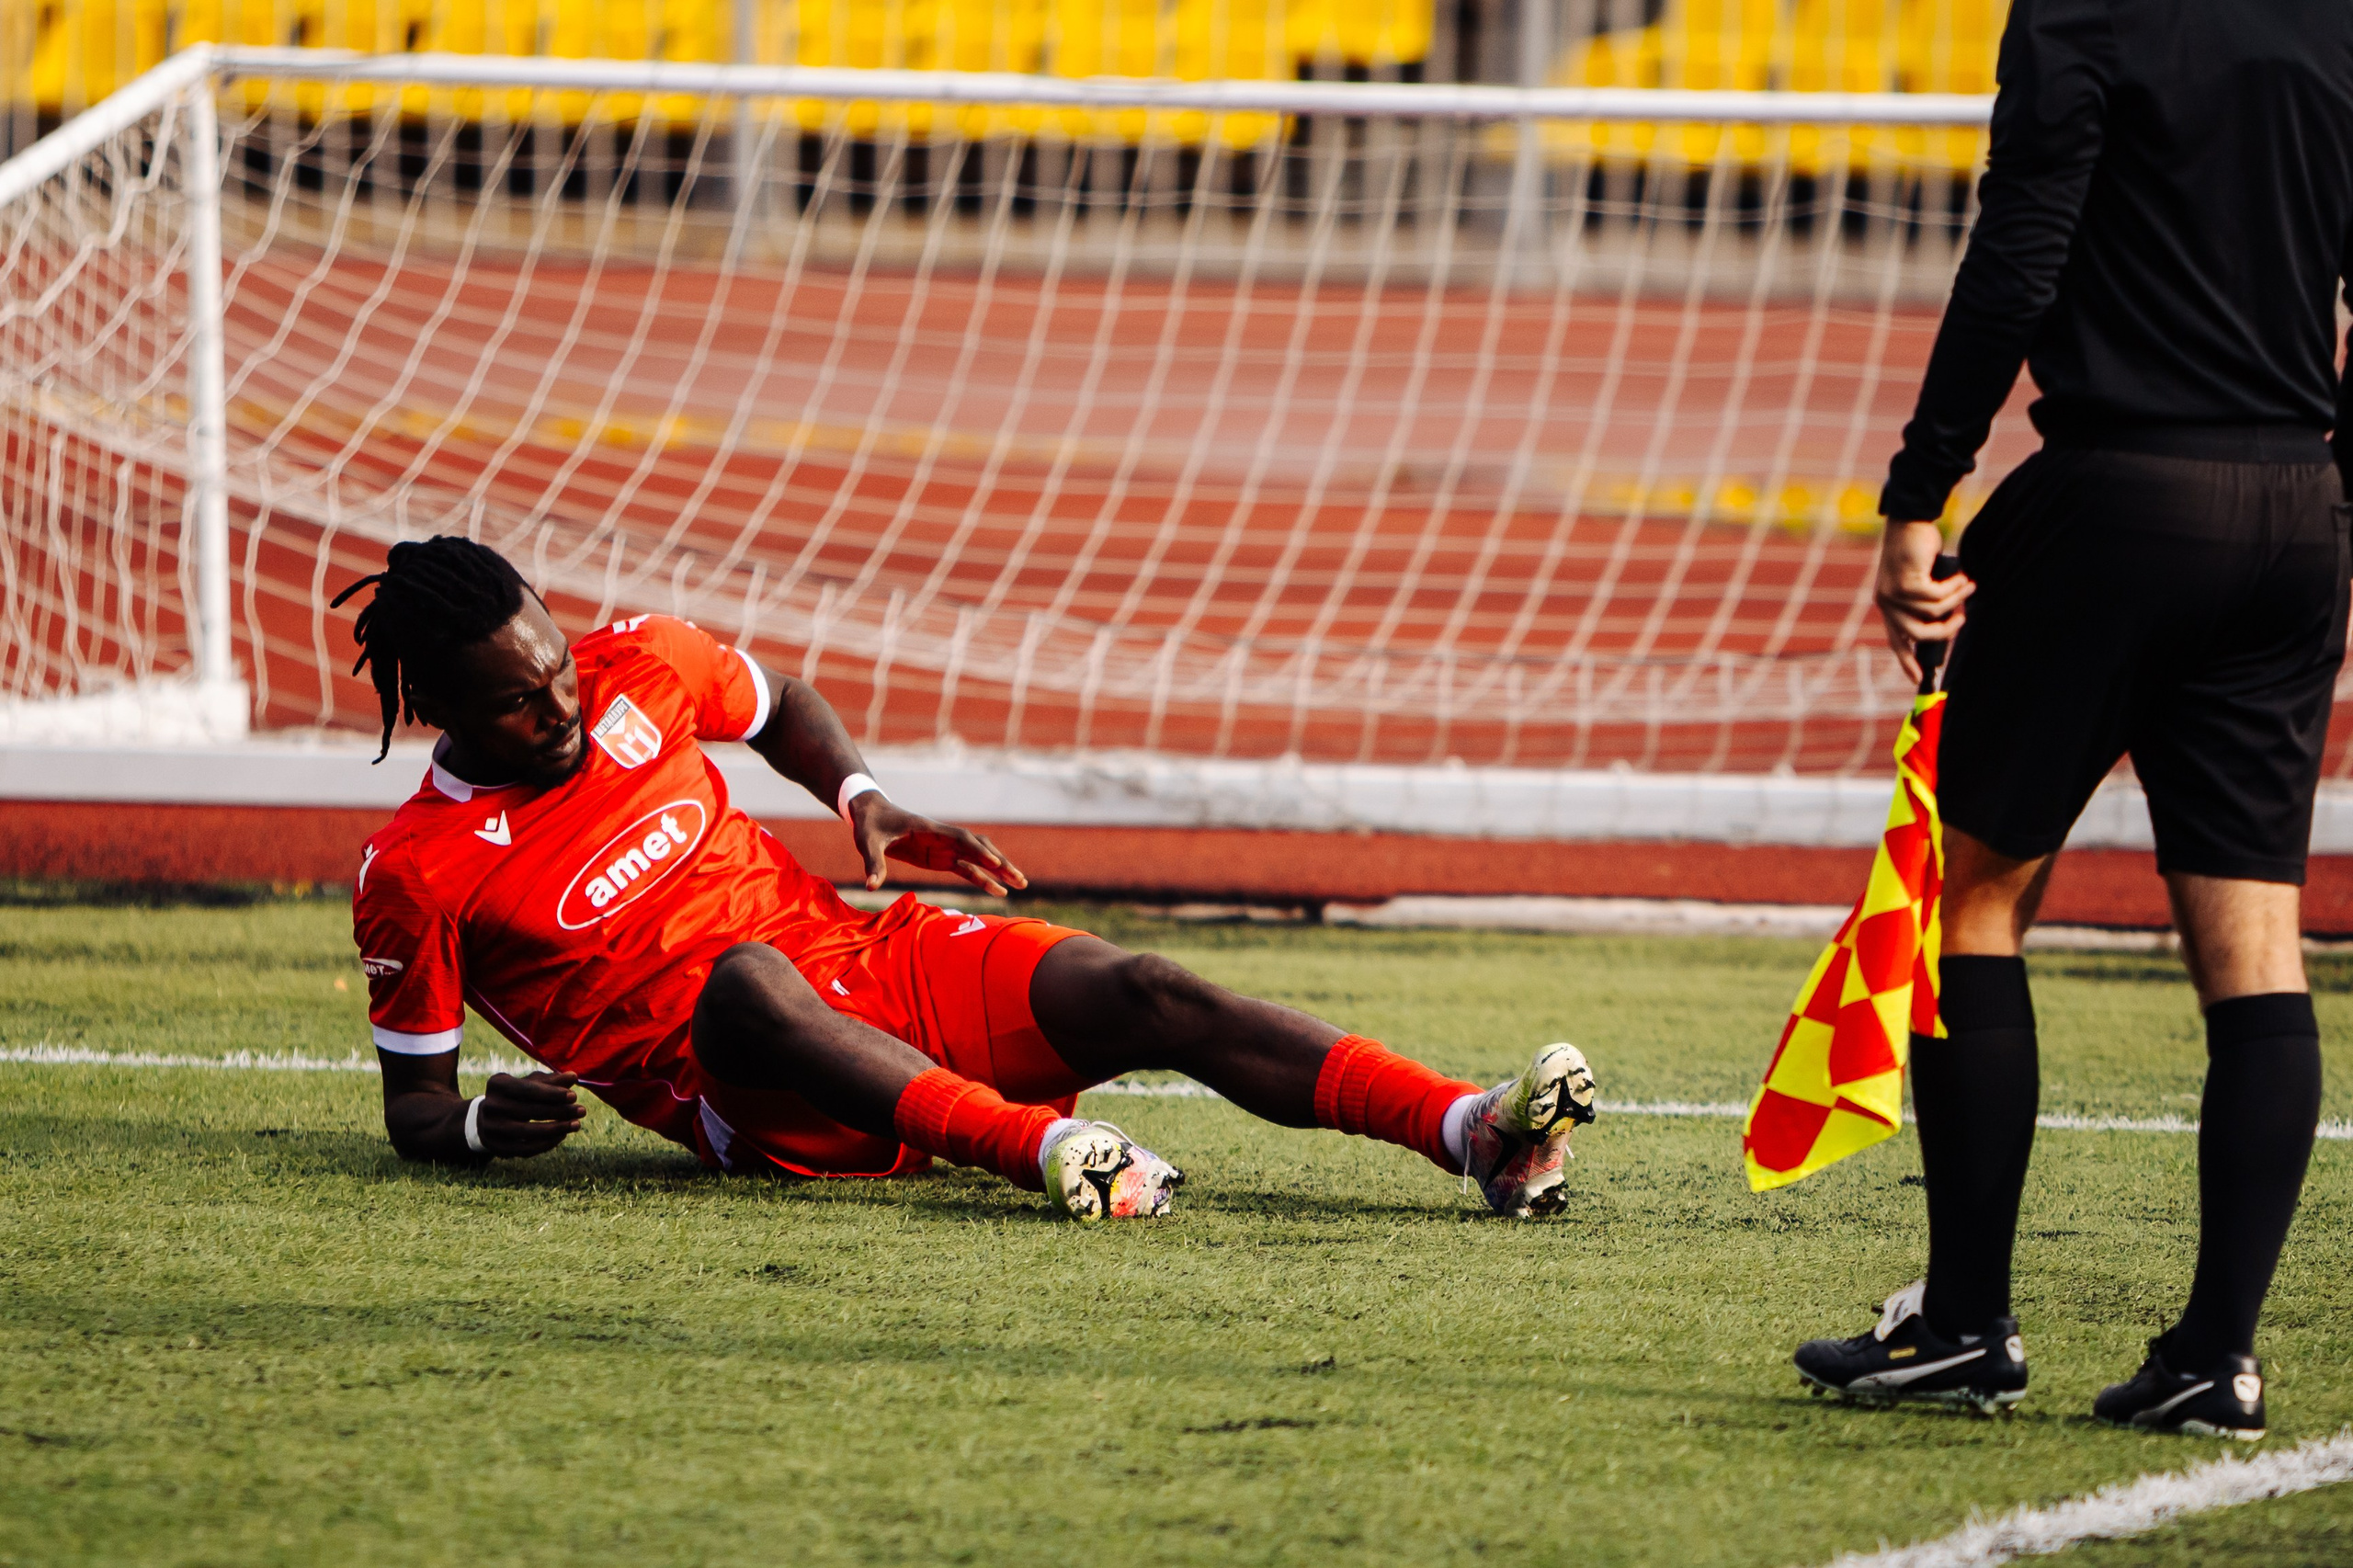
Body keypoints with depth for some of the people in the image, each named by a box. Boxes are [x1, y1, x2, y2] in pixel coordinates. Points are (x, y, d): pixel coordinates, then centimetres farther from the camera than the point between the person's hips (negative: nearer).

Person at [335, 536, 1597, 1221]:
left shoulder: (637, 667, 5)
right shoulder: (419, 876, -8)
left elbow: (777, 704, 26)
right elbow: (412, 1105, 1)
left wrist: (866, 803, 9)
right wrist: (479, 1126, -21)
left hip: (874, 968, 5)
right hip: (756, 1106, -5)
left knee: (1145, 998, -18)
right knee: (746, 973, -40)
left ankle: (1474, 1133, -32)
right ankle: (1042, 1146, -56)